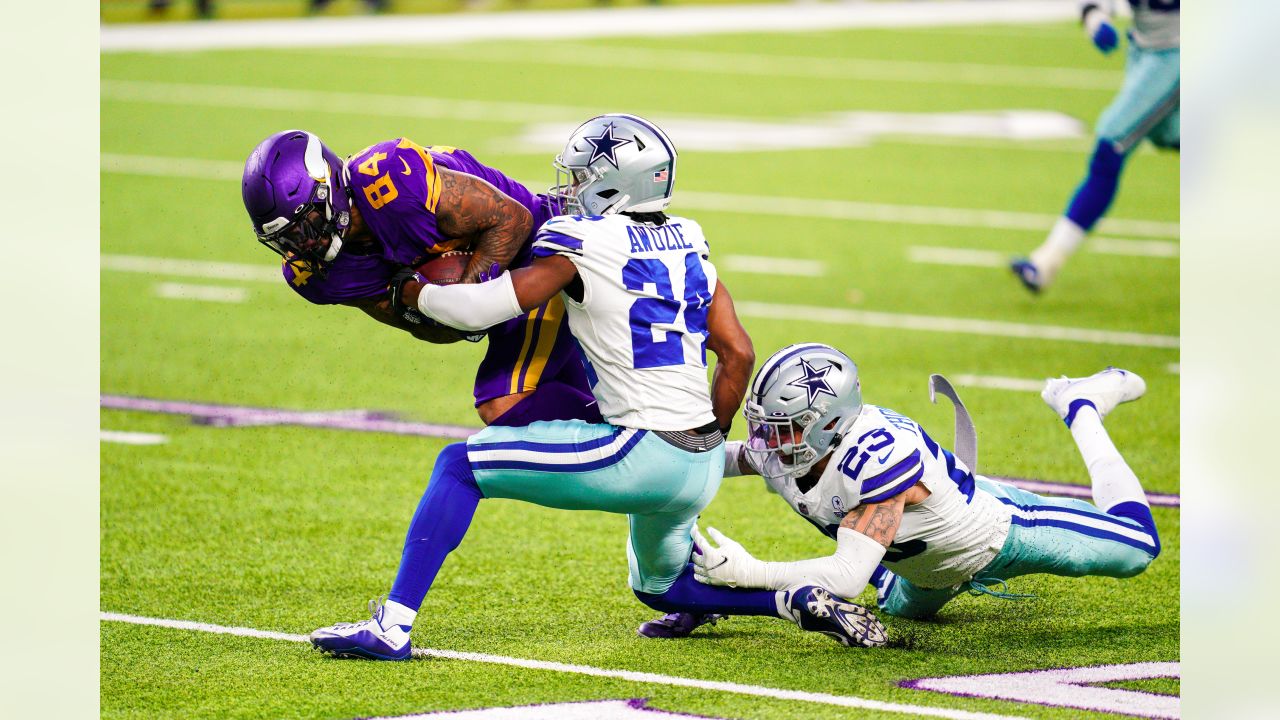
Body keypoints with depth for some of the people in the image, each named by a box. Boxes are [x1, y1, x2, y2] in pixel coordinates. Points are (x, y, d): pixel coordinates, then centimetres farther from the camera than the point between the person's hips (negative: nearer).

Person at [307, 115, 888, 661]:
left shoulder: (582, 241, -8)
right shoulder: (686, 244, 12)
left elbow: (483, 308, -10)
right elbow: (738, 353, 10)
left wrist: (412, 291, 8)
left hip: (644, 455, -8)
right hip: (701, 467, 8)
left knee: (460, 465, -1)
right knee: (661, 586, 32)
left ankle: (393, 625, -7)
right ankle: (802, 602, 14)